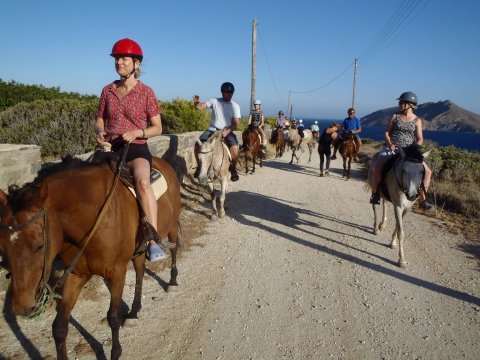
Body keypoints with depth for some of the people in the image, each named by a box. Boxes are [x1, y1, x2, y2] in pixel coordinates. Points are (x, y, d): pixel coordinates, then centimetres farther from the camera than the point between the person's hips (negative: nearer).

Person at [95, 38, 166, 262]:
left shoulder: (146, 92, 1)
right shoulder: (108, 90, 11)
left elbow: (157, 128, 2)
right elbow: (99, 120, 19)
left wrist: (137, 132, -17)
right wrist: (100, 131, -4)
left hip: (137, 148, -5)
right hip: (111, 147, 5)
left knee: (142, 182, -34)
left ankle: (153, 241, -33)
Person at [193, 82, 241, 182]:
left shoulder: (235, 106, 2)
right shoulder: (214, 101, 4)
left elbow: (235, 124, -4)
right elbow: (200, 107, -2)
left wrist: (227, 131, -22)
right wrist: (196, 102, -25)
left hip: (227, 131, -1)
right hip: (212, 129, 1)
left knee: (234, 148, -28)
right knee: (197, 145, -18)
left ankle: (233, 169, -2)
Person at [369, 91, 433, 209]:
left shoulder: (417, 120, 8)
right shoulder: (395, 116, 9)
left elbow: (420, 139, 2)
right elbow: (386, 133, 5)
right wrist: (390, 144, -13)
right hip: (392, 148, -1)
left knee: (427, 171, -11)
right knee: (377, 167, -30)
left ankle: (423, 199, 0)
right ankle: (376, 193, -11)